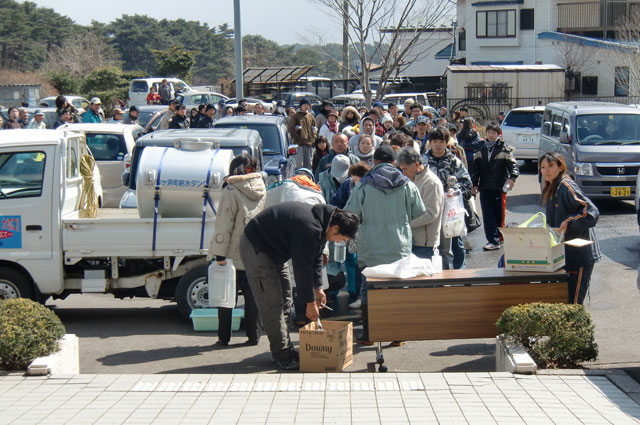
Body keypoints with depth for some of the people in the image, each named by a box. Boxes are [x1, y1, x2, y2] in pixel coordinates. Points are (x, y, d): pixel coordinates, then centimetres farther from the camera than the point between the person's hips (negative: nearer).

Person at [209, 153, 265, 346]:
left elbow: (224, 225, -15)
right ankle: (254, 336, 12)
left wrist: (219, 254, -15)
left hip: (233, 254, -4)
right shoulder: (262, 190, 4)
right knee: (253, 295, 10)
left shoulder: (231, 191, -13)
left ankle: (224, 336, 10)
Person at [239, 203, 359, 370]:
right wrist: (310, 302, -20)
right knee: (272, 302, -11)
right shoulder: (309, 228, -31)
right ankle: (282, 356, -7)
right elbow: (302, 266, -28)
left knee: (285, 301, 12)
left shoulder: (320, 223, 1)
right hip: (256, 248, -11)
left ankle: (286, 350, 17)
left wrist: (318, 288, 6)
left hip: (275, 252, 11)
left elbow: (316, 258, 13)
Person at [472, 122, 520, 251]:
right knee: (488, 215, -4)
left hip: (499, 187, -3)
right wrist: (475, 184, 11)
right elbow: (476, 168, 17)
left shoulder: (504, 149, 1)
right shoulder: (481, 150, 13)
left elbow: (512, 164, -5)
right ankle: (493, 240, -3)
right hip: (485, 188, 3)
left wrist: (512, 177, -23)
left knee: (499, 215, 2)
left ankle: (497, 239, 13)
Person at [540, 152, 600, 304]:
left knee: (573, 304, -10)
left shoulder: (566, 187, -14)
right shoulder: (550, 190, 15)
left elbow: (592, 212, -21)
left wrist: (569, 222, -26)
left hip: (580, 255, -9)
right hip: (564, 254, 9)